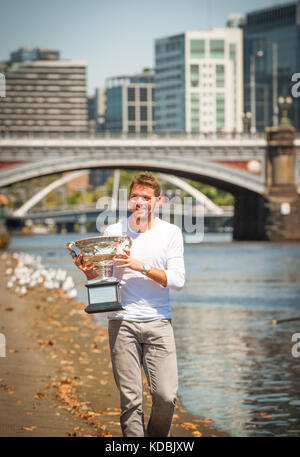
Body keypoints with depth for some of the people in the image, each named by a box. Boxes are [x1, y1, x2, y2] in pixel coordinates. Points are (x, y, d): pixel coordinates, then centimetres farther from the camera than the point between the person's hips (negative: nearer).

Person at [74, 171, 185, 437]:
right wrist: (89, 271, -11)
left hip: (158, 321, 0)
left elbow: (178, 280, -3)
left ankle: (157, 440, 18)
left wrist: (141, 267, -14)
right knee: (130, 400, -4)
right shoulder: (113, 232, 8)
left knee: (166, 396, -7)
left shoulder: (170, 233, 6)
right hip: (123, 321, 0)